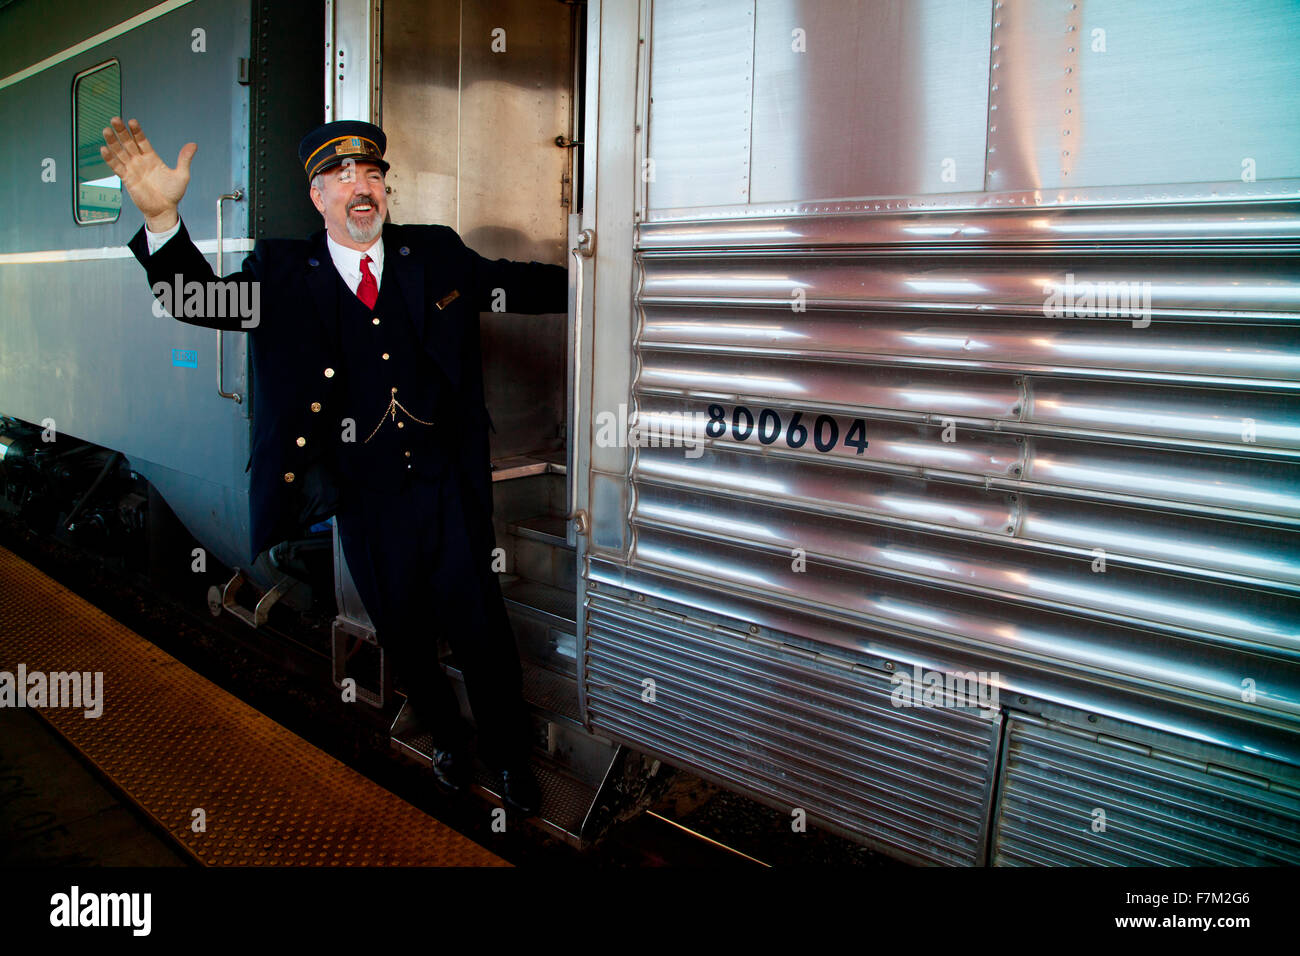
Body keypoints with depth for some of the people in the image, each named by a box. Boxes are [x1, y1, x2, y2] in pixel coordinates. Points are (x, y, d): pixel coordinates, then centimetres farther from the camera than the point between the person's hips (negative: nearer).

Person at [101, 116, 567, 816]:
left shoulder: (435, 253, 4)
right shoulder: (284, 272, 0)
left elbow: (520, 284, 13)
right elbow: (202, 302, -9)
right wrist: (161, 220, -26)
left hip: (450, 494, 0)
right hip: (367, 509, 0)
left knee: (482, 636, 8)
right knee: (405, 640, 18)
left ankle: (510, 758, 31)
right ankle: (446, 740, 44)